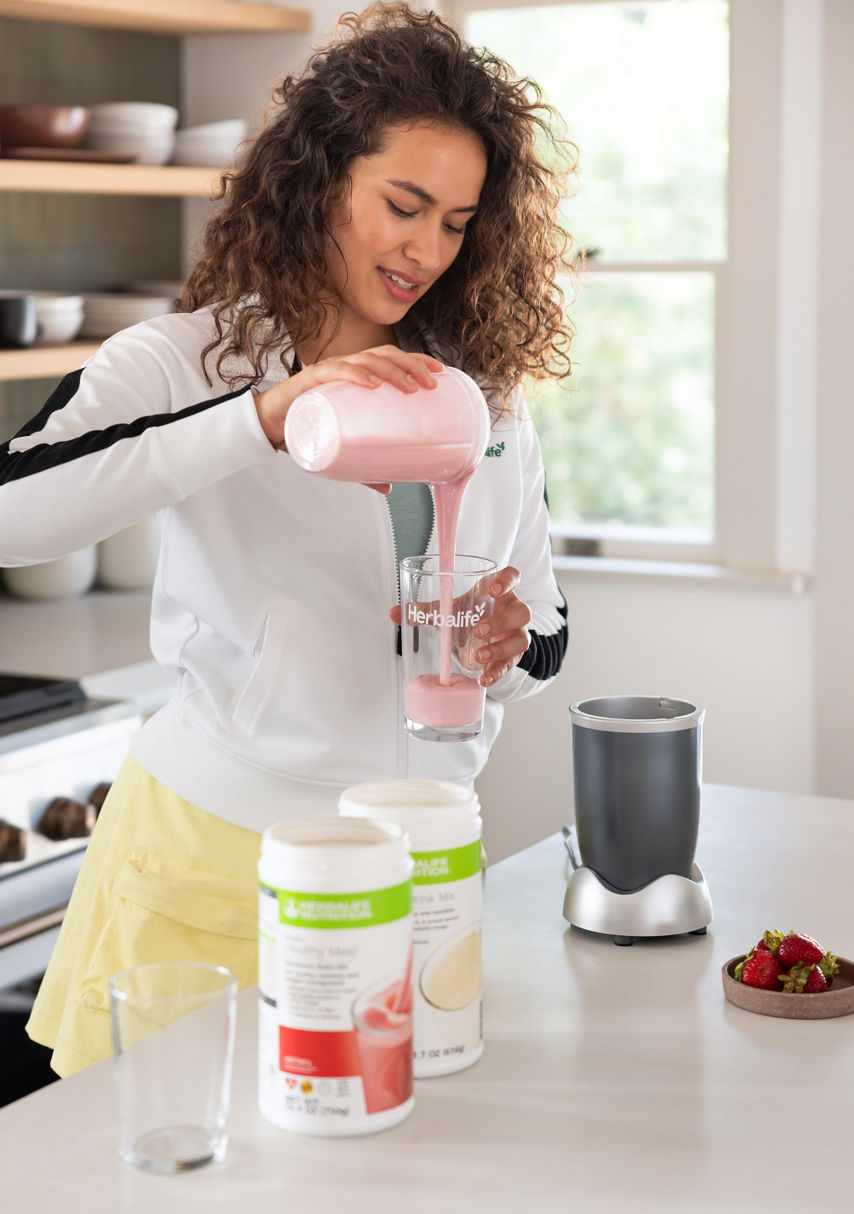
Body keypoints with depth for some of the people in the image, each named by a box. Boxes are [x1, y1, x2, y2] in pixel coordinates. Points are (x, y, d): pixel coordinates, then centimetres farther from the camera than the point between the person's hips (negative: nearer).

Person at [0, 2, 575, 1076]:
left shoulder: (486, 395, 7)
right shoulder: (189, 361, -6)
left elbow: (544, 634, 16)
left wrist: (510, 646, -9)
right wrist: (263, 416, -32)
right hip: (216, 861, -4)